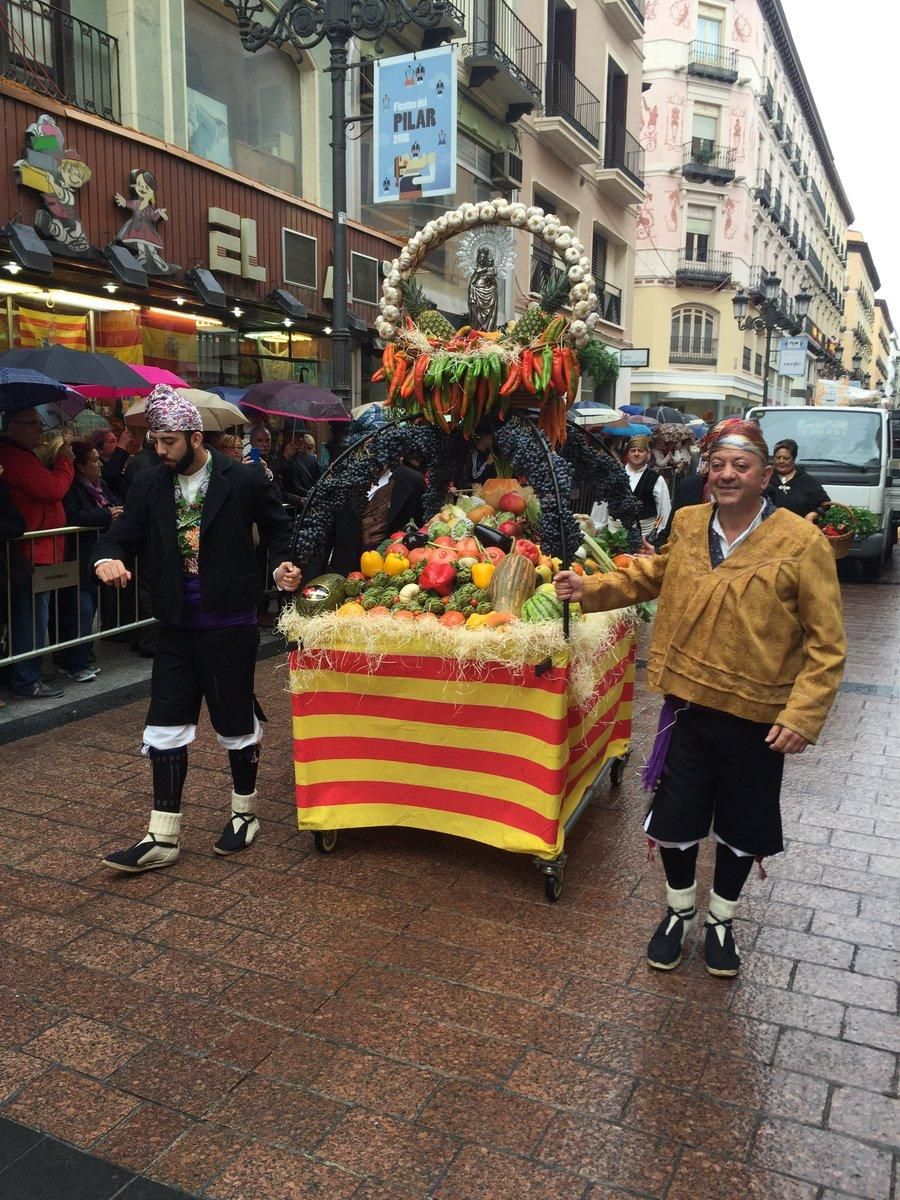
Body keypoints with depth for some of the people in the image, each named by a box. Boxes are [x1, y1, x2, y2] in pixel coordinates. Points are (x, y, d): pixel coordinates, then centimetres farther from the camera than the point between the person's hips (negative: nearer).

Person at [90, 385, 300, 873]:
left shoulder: (244, 481, -7)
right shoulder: (149, 485, 4)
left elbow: (280, 530, 2)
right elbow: (122, 534, 4)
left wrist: (286, 566, -17)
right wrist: (107, 558, -18)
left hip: (229, 626, -4)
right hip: (176, 627, 4)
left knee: (235, 722, 9)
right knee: (166, 726, 5)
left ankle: (245, 812, 31)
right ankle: (161, 837, 15)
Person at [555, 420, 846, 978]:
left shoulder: (802, 542, -13)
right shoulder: (688, 524, 0)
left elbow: (827, 642, -11)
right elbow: (650, 576, 19)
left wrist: (803, 715, -16)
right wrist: (589, 587, 7)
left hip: (756, 717, -3)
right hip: (688, 703, 3)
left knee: (741, 827, 16)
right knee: (674, 817, 13)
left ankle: (721, 920, 41)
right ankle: (680, 910, 40)